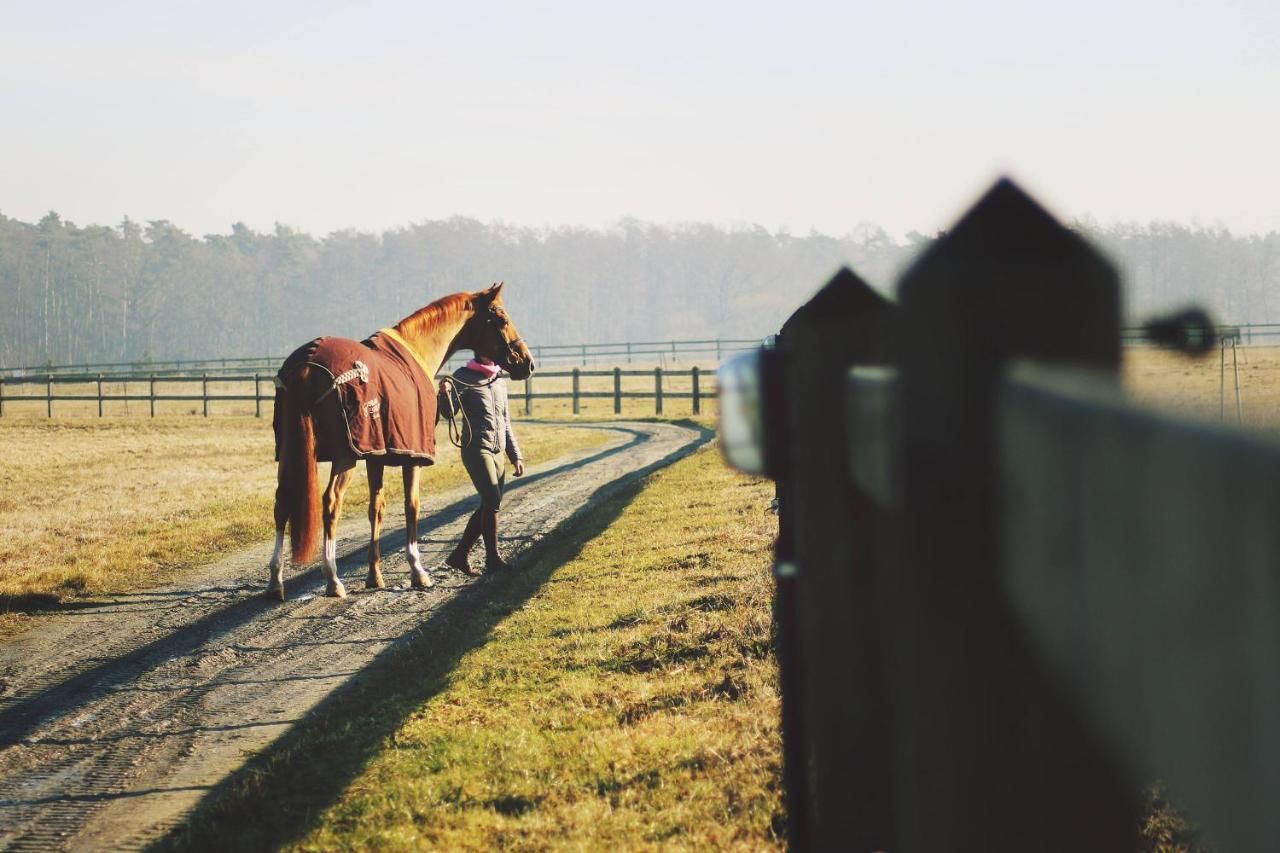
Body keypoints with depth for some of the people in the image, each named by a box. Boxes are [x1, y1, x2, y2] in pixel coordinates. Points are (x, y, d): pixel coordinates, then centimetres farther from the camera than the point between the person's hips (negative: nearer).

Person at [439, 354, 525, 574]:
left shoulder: (500, 380, 16)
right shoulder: (463, 377, -4)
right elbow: (450, 413, -10)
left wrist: (515, 455, 18)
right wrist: (445, 395, -32)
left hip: (498, 452, 7)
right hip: (476, 449, -7)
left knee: (488, 506, 6)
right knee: (493, 501, -14)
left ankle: (459, 555, 15)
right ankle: (493, 559, -7)